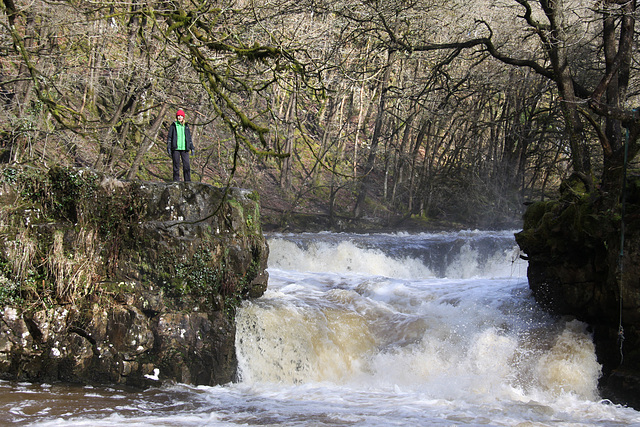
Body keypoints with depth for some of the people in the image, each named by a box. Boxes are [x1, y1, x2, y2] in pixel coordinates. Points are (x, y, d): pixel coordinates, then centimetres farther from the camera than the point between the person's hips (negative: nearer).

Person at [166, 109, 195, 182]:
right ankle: (176, 181, 3)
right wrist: (168, 148, -3)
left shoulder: (186, 126, 14)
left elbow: (189, 137, 18)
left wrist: (192, 148, 12)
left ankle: (187, 181, -3)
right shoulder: (173, 126, 5)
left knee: (186, 164, -6)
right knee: (176, 164, -2)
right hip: (175, 148, -2)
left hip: (184, 148, 2)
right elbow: (169, 137, 5)